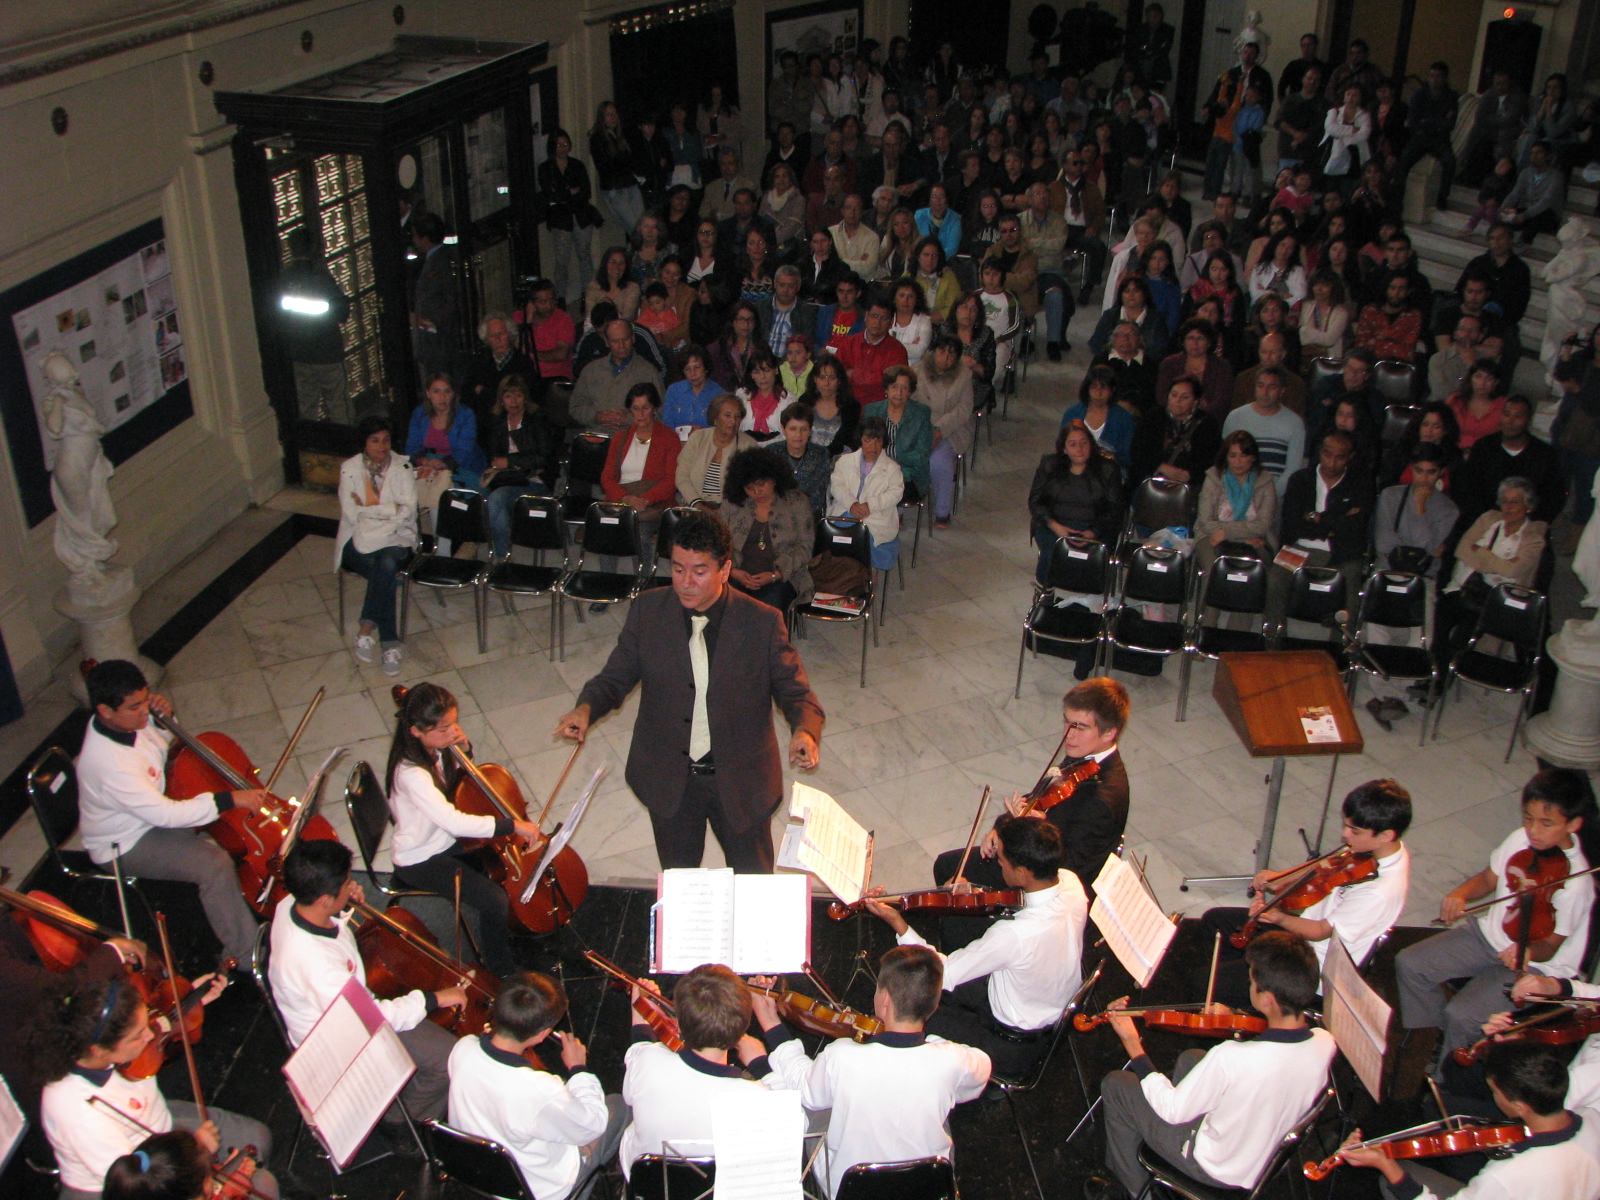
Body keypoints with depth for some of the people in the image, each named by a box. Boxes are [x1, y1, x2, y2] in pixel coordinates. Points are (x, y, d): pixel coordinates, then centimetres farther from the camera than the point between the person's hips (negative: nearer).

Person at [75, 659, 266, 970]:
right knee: (215, 865, -25)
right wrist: (230, 799, -36)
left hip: (154, 807, 9)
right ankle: (244, 951, -12)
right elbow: (164, 814, -37)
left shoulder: (127, 721, -11)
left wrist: (165, 717, -11)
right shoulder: (107, 762, -37)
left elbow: (165, 744, 12)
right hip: (125, 845, -9)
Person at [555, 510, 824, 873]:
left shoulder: (763, 622, -17)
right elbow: (616, 676, -3)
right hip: (669, 780, 2)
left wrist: (804, 731, -31)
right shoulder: (647, 610, -11)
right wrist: (587, 707, -24)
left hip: (740, 781, -2)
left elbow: (796, 693, -10)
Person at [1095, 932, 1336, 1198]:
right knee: (1190, 1058, 27)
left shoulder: (1230, 1058, -40)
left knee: (1114, 1085, 9)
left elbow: (1172, 1111, -24)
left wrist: (1132, 1043, -16)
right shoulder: (1325, 1044, -21)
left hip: (1217, 1171, -6)